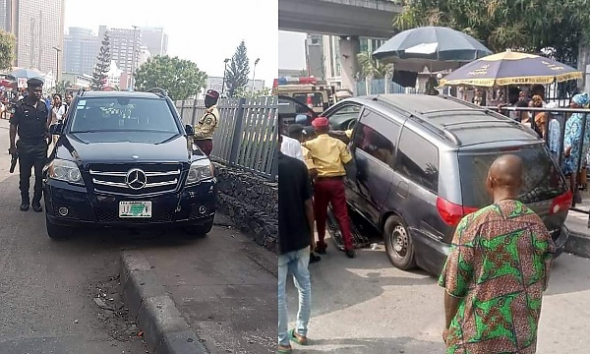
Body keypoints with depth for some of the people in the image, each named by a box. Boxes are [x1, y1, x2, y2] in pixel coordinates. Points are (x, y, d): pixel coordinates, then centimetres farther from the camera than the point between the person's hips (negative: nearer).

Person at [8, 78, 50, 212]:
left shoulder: (43, 105, 5)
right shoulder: (20, 106, -7)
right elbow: (13, 126, -5)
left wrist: (48, 133, 1)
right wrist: (12, 145, -7)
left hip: (41, 145, 3)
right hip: (25, 145, -3)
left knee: (40, 175, 3)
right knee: (24, 176, 9)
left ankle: (36, 201, 14)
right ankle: (24, 201, 22)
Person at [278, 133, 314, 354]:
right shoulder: (298, 166, -4)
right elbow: (308, 204, -1)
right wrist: (311, 235, 10)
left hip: (278, 243, -4)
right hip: (300, 240, 5)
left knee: (278, 293, 8)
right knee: (304, 285, 19)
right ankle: (301, 332, 32)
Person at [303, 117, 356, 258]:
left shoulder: (310, 144, 0)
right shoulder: (338, 143, 3)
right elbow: (347, 160, 2)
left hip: (321, 181, -1)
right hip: (337, 180, 1)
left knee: (320, 214, 13)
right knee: (342, 214, 3)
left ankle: (321, 244, 19)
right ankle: (349, 246, 1)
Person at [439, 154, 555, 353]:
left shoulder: (473, 224, -17)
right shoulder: (537, 226, -2)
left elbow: (454, 285, -11)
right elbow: (541, 283, 9)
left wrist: (449, 326, 3)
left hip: (479, 334, -4)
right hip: (522, 333, 4)